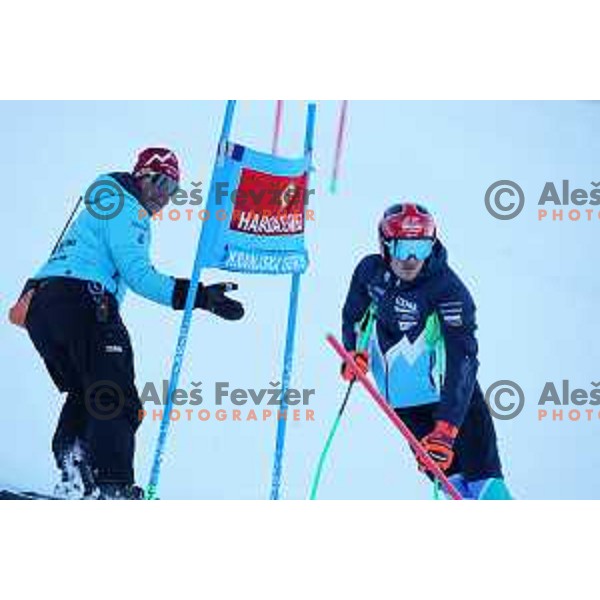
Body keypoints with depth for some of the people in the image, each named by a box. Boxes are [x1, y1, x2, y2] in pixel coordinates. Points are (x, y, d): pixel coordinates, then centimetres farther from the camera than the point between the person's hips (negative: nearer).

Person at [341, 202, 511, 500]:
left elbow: (462, 360, -30)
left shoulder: (449, 291, -24)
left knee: (481, 469, -12)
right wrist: (355, 352, -8)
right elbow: (353, 316, 13)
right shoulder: (370, 271, -8)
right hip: (401, 395, 4)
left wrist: (447, 427, -38)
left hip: (449, 389, -4)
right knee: (443, 468, 1)